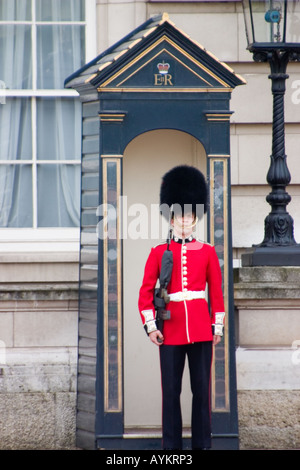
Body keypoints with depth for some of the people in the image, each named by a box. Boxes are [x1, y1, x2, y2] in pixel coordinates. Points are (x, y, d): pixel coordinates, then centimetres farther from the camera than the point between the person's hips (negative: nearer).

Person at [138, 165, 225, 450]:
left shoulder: (207, 252, 7)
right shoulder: (159, 252, 5)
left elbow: (217, 291, 8)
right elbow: (146, 291, 3)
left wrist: (218, 325, 4)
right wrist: (150, 325, -4)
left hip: (201, 328, 1)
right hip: (171, 329, -1)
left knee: (202, 389, 2)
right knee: (171, 391, 1)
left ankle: (202, 443, 8)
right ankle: (172, 446, 6)